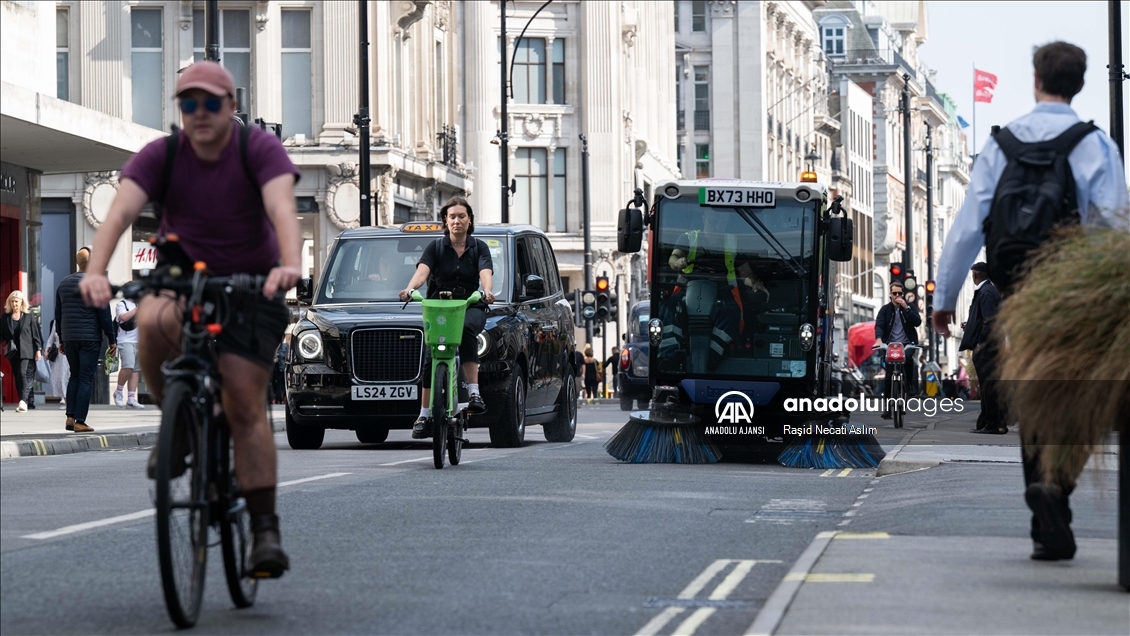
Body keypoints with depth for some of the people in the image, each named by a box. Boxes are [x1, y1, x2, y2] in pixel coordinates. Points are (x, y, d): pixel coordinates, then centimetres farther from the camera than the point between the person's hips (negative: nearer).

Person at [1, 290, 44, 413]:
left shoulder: (29, 316, 1)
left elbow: (36, 332, 1)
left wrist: (39, 349, -3)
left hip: (27, 351, -4)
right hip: (13, 352, 4)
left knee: (24, 374, -18)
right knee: (18, 377, 5)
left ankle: (24, 400, -28)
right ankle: (29, 402, 11)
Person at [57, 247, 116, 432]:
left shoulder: (63, 284, 10)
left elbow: (58, 315, 14)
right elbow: (104, 315, -9)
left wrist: (61, 340, 21)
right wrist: (112, 339, -3)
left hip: (69, 338, 5)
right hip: (90, 338, -5)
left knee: (74, 375, 17)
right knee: (86, 378, -2)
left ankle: (70, 417, 7)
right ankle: (80, 421, -6)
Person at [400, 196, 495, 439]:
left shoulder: (479, 248, 6)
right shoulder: (436, 247, 6)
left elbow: (485, 273, -12)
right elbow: (422, 271, -12)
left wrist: (487, 291, -36)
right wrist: (410, 289, -34)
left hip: (471, 307, -1)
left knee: (466, 328, -35)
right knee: (432, 355, -16)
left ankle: (474, 392, -38)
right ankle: (424, 416, -13)